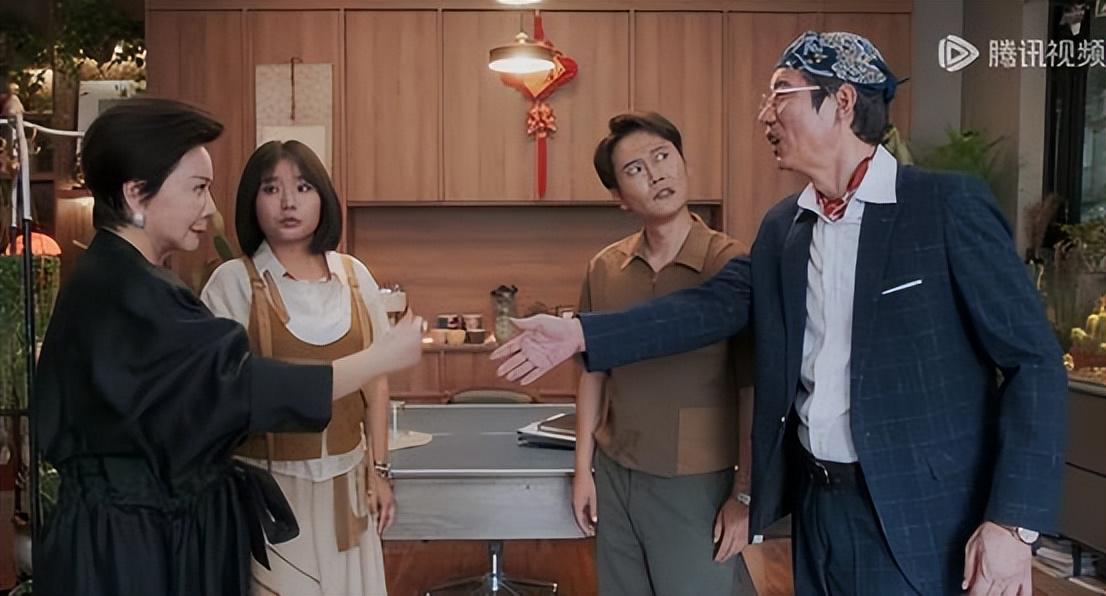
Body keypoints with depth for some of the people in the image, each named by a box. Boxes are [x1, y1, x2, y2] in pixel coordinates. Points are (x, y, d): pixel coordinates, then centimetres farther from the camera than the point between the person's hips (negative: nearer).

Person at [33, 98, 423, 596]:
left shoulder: (121, 279, 9)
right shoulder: (123, 291, -23)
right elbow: (242, 388, -28)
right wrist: (382, 357, -22)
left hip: (155, 525, 9)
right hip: (132, 542, -9)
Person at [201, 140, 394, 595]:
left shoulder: (353, 275, 2)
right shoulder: (233, 281, -7)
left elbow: (375, 379, 7)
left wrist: (378, 469, 7)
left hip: (345, 478, 3)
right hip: (269, 481, -3)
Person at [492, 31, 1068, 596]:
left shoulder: (948, 205, -11)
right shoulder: (782, 226, 7)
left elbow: (1033, 361, -11)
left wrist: (1012, 522, -17)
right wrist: (578, 333, -9)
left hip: (919, 515, -5)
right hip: (816, 501, 6)